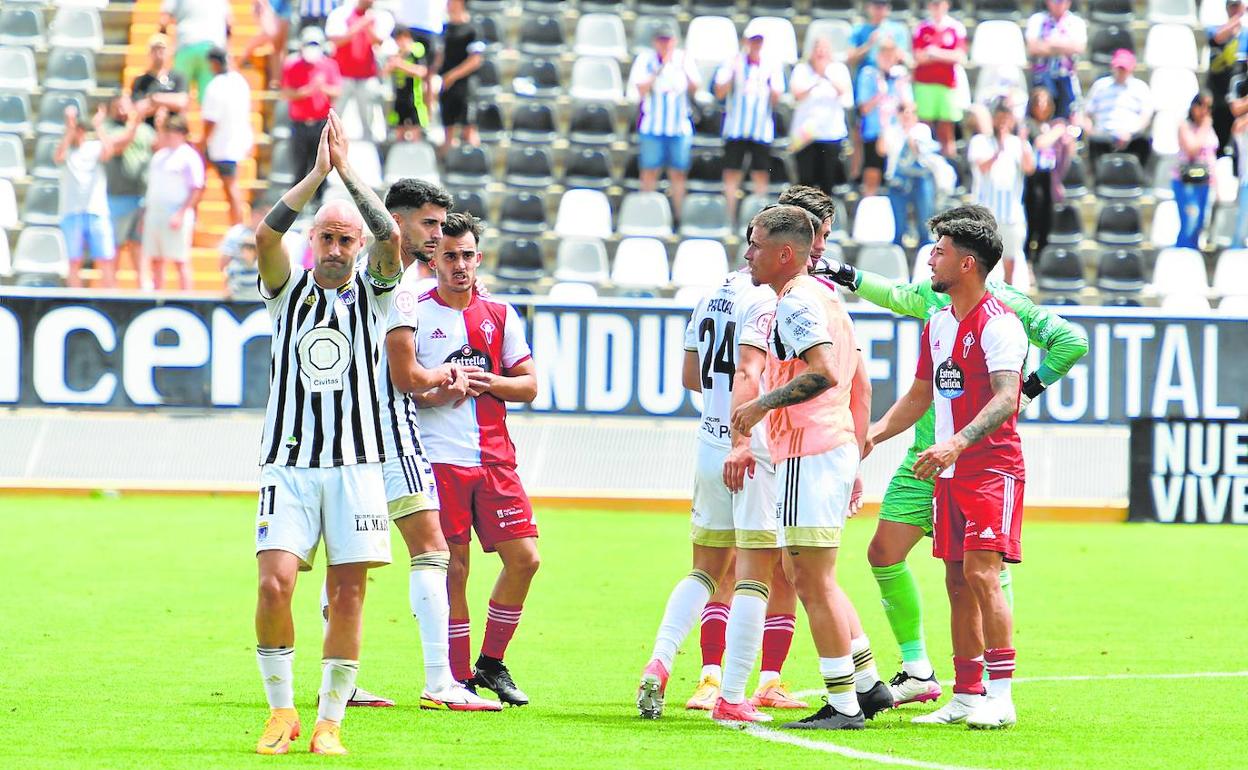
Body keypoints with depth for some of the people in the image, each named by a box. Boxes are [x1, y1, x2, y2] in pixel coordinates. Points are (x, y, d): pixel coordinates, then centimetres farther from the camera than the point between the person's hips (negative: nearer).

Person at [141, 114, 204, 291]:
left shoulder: (189, 157, -8)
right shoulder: (160, 156, 17)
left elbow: (197, 190, -12)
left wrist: (181, 214, -19)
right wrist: (145, 213, 16)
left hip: (175, 216, -8)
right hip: (154, 215, 8)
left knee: (180, 260, -6)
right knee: (155, 261, 9)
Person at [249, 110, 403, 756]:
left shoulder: (372, 292, 9)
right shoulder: (289, 290, 9)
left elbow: (391, 238, -10)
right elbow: (265, 236, -10)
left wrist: (348, 172, -12)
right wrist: (318, 174, -14)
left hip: (355, 465, 1)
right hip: (288, 464, -1)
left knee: (348, 594, -3)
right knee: (275, 583, -14)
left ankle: (330, 720, 8)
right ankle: (281, 709, 1)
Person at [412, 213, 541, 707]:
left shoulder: (500, 315, 13)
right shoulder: (415, 314, 2)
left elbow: (529, 384, 12)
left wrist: (489, 383, -7)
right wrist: (436, 393, -19)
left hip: (494, 457, 4)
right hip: (440, 457, -4)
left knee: (524, 557, -2)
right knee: (453, 565, -5)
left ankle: (491, 662, 15)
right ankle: (457, 678, 3)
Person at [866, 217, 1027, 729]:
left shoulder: (998, 324, -13)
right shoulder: (936, 324, 14)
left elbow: (1005, 399, -24)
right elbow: (919, 396, 25)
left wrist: (956, 444, -36)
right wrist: (873, 434, 12)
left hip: (993, 467, -8)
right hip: (949, 474, 8)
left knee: (981, 574, -15)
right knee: (957, 582, 7)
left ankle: (1000, 697, -14)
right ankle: (966, 696, 11)